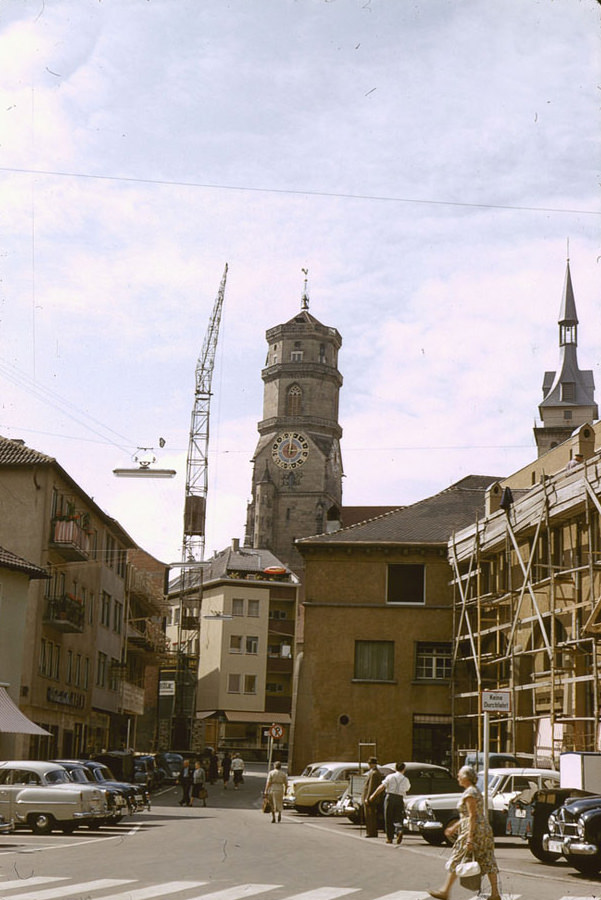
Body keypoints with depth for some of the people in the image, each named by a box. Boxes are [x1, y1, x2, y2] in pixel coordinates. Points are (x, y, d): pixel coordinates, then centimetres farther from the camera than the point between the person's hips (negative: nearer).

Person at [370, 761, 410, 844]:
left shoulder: (390, 777, 0)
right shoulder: (405, 779, 7)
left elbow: (381, 787, -6)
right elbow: (408, 789, 23)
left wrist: (373, 795, -2)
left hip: (390, 798, -1)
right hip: (400, 799, 1)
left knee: (389, 819, 9)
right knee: (398, 819, 7)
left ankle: (389, 838, 12)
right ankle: (400, 831, -22)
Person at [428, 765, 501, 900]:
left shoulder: (469, 793, -14)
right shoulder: (475, 791, 16)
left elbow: (472, 816, -19)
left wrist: (470, 838, -21)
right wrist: (454, 827, 27)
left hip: (474, 830, -10)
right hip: (485, 829, 10)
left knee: (457, 861, -1)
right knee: (488, 862, 8)